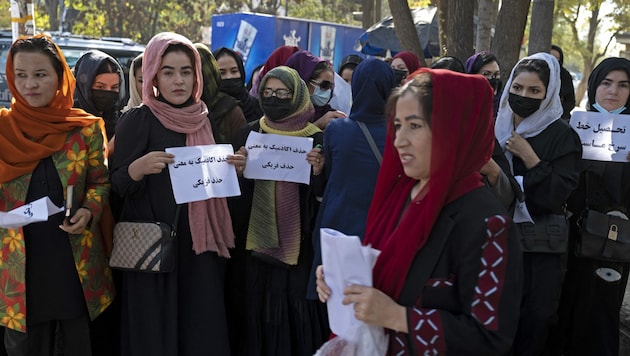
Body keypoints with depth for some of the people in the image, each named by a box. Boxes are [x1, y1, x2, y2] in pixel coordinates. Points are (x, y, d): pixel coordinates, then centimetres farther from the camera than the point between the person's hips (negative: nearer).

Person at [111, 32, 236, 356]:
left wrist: (233, 169, -4)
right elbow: (116, 185, -8)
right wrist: (138, 167, -28)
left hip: (201, 244, 4)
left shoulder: (205, 119, 10)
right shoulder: (136, 121, -5)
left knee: (203, 330, 6)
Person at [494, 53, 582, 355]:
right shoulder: (494, 127, 3)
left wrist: (529, 157, -21)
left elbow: (556, 197, -16)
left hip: (540, 250, -3)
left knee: (532, 325, 6)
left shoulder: (562, 136, -8)